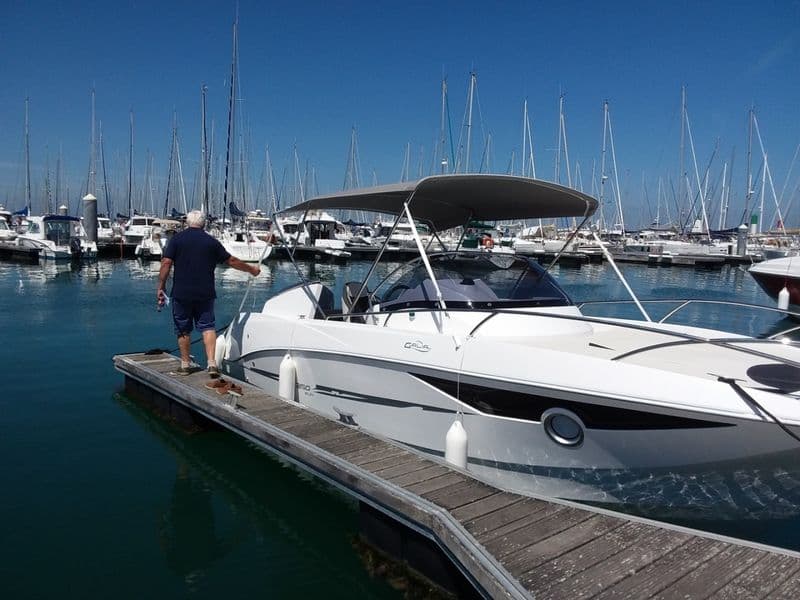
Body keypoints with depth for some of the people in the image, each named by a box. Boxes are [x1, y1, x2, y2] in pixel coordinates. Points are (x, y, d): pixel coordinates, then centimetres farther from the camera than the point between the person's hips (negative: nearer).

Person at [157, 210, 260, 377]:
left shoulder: (177, 239, 0)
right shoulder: (211, 241, 4)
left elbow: (166, 263, -7)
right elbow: (231, 261, 9)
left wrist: (161, 287, 0)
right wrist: (251, 269, 21)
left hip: (181, 294, 0)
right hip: (205, 294, 1)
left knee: (183, 330, 11)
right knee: (208, 327, 6)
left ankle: (185, 364, 19)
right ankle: (212, 363, -6)